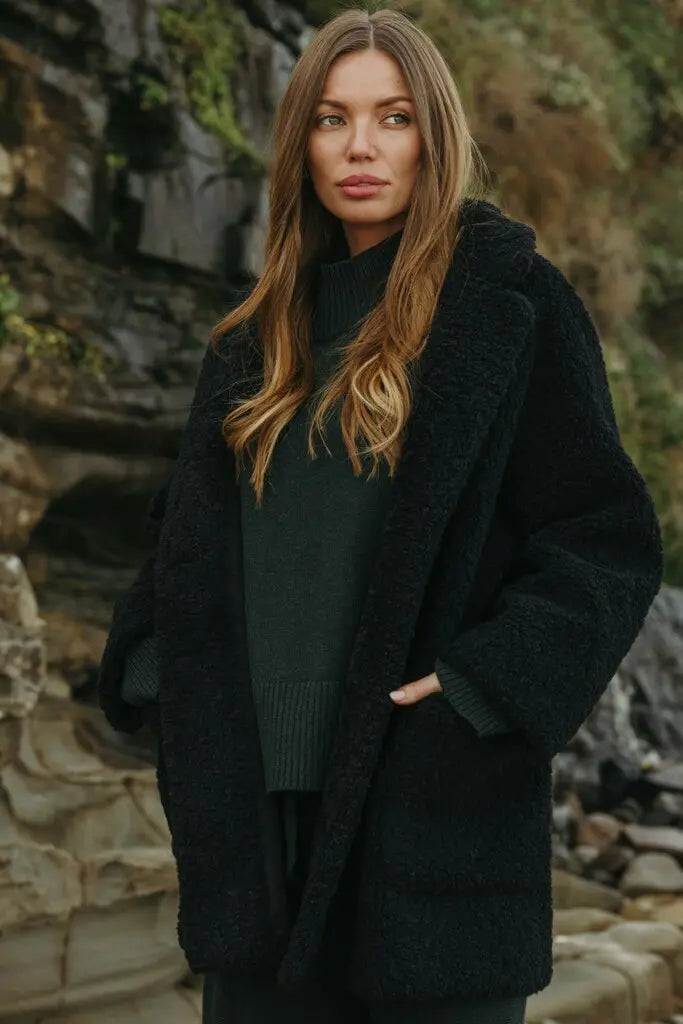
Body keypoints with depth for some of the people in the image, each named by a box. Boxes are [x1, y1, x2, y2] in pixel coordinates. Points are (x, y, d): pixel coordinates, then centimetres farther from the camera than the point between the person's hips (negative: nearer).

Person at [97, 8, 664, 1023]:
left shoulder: (515, 304, -3)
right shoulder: (261, 337, 14)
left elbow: (609, 538, -7)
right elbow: (184, 534, 20)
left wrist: (481, 689, -17)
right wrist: (155, 669, 5)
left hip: (434, 813, -5)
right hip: (259, 808, 5)